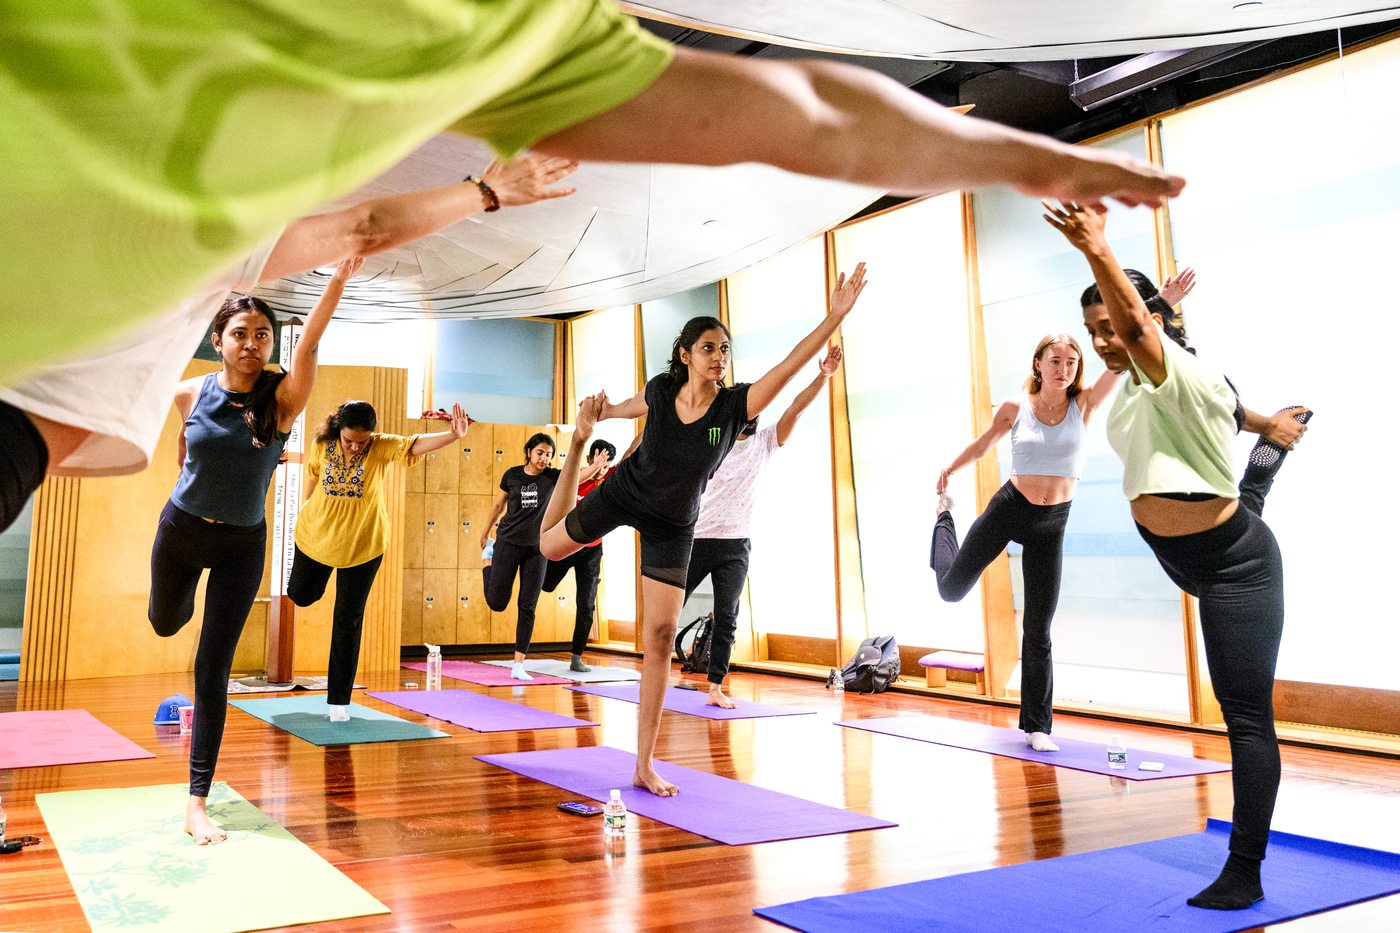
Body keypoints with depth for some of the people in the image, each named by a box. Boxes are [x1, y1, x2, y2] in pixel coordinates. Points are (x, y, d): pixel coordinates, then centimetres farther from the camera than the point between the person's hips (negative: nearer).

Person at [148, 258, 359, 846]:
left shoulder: (282, 398, -19)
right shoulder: (190, 394, -11)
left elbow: (310, 344, -37)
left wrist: (339, 280, -51)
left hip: (242, 544, -3)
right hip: (181, 529, 3)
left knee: (213, 668, -3)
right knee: (165, 623, 28)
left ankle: (197, 804, 3)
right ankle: (185, 594, 67)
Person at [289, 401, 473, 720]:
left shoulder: (382, 448, -20)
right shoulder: (322, 446, -14)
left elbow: (414, 444, -39)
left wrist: (453, 435, -58)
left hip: (362, 545, -2)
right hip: (316, 536, 2)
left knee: (348, 622, 1)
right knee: (300, 595, 23)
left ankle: (338, 701, 10)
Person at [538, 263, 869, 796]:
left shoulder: (736, 405, -21)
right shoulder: (660, 391, -16)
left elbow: (790, 366, -34)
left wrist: (835, 316, -41)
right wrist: (598, 416, 4)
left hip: (672, 526, -1)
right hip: (623, 493, 1)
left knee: (660, 638, -6)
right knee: (550, 546, 23)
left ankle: (644, 767, 1)